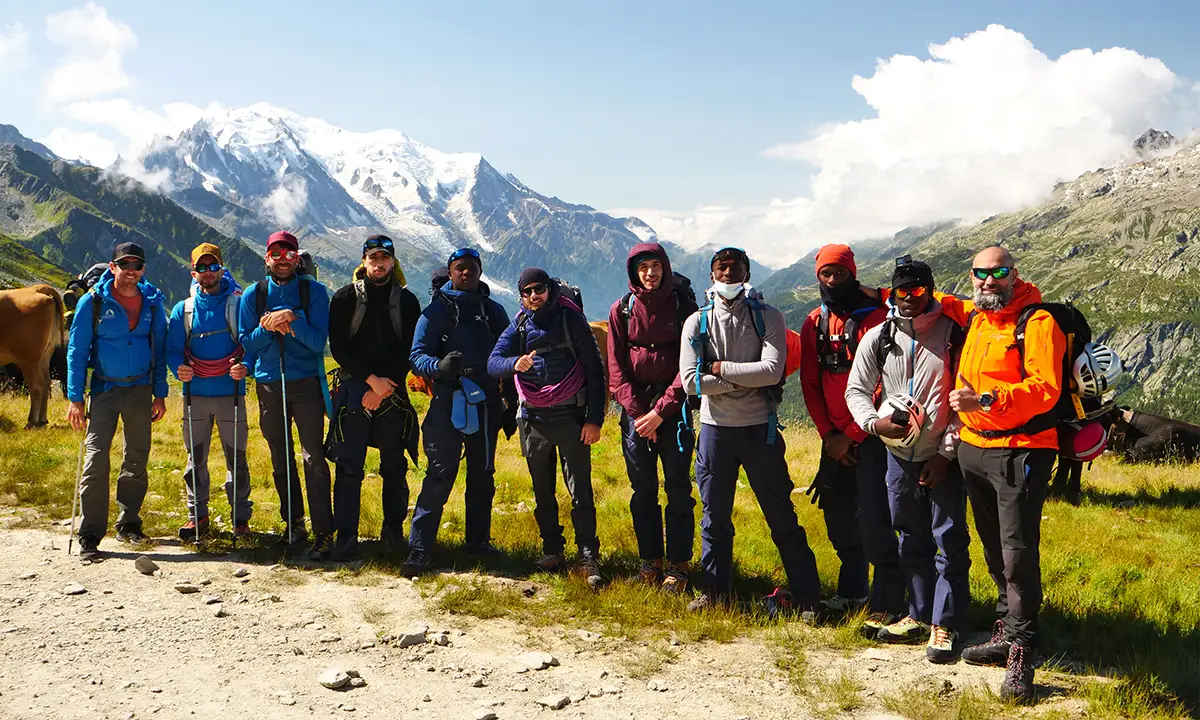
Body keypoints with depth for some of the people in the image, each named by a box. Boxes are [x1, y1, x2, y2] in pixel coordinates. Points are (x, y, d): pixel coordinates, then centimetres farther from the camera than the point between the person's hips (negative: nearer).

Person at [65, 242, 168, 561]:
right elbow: (77, 350, -4)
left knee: (137, 460, 10)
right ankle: (90, 536, -8)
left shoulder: (152, 302, 2)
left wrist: (160, 393, 5)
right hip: (105, 389, -3)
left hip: (140, 390, 3)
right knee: (96, 459, -11)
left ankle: (128, 523, 24)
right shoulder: (93, 301, -6)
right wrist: (75, 397, -9)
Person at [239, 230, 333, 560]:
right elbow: (246, 344, 3)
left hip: (306, 383, -3)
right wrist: (267, 328, -15)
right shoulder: (253, 295, 6)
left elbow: (318, 341, -8)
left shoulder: (313, 292, 0)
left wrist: (292, 322, -24)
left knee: (313, 458, -10)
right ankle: (293, 523, 24)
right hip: (269, 384, 3)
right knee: (281, 460, 11)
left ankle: (324, 533, -10)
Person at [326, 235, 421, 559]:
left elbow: (409, 351, 2)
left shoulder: (406, 301, 7)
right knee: (348, 466, -4)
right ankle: (346, 536, 0)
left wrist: (382, 390, -7)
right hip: (353, 391, -1)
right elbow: (338, 348, -2)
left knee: (395, 466, 6)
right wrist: (371, 379, -11)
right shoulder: (345, 298, 5)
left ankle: (393, 529, 17)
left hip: (393, 393, 1)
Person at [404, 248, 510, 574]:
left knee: (483, 475, 12)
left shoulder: (494, 311, 14)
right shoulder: (437, 310, 1)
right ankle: (419, 549, -8)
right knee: (440, 475, -11)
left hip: (486, 403, 5)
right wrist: (440, 366, -27)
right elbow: (417, 356, -5)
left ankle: (478, 541, 24)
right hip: (449, 402, -5)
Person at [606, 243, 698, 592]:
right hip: (635, 411, 2)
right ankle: (650, 561, 18)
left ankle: (678, 564, 8)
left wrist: (660, 412, -11)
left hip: (673, 410, -2)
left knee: (678, 489, 0)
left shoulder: (684, 308, -1)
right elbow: (616, 368, 3)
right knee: (643, 491, 8)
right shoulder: (621, 310, 5)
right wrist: (637, 413, -7)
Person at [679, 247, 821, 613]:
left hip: (759, 428, -2)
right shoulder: (697, 323, 3)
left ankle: (806, 594, 11)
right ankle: (716, 591, 24)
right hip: (715, 428, 2)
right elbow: (690, 381, -8)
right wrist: (745, 379, -12)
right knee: (715, 515, 11)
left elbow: (771, 371, -16)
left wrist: (721, 368, -12)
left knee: (782, 515, 3)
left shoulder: (768, 318, -2)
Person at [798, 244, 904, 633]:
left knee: (873, 518, -10)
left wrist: (851, 436, -12)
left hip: (868, 435, -6)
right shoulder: (814, 324, 9)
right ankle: (852, 591, 27)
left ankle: (886, 604, -4)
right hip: (834, 438, 6)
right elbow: (810, 383, 9)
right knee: (838, 516, 12)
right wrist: (828, 434, -1)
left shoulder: (875, 317, -9)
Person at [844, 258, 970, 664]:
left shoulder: (954, 334, -5)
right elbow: (856, 390, 8)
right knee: (911, 541, 13)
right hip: (899, 454, 4)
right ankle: (919, 616, 25)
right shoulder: (879, 338, 4)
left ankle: (944, 626, 5)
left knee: (950, 541, -2)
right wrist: (875, 422, -12)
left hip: (943, 458, -4)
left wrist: (946, 452, -9)